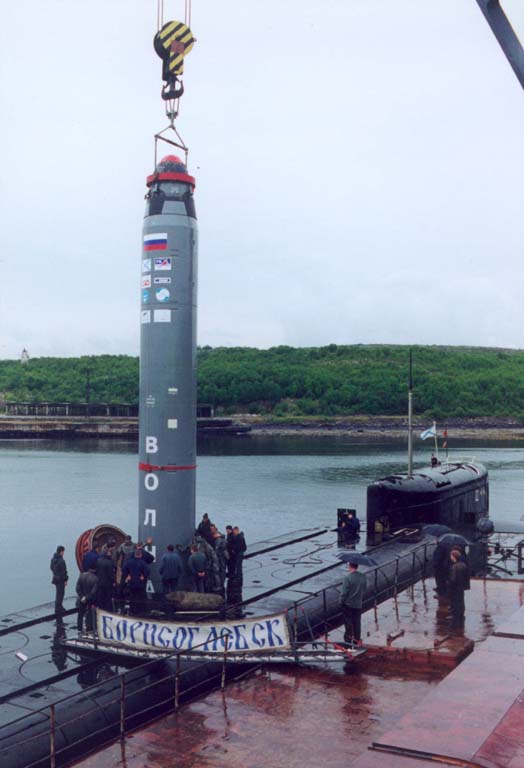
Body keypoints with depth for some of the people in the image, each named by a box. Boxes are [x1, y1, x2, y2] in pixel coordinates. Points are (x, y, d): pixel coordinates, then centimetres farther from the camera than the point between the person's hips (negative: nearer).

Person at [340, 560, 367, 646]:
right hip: (358, 604, 5)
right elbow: (364, 590, 6)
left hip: (348, 604, -5)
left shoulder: (347, 577, -20)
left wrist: (341, 601, -5)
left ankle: (348, 640, 10)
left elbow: (344, 591, -17)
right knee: (357, 623, 15)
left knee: (348, 623, 6)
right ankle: (357, 640, 22)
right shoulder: (363, 577, -2)